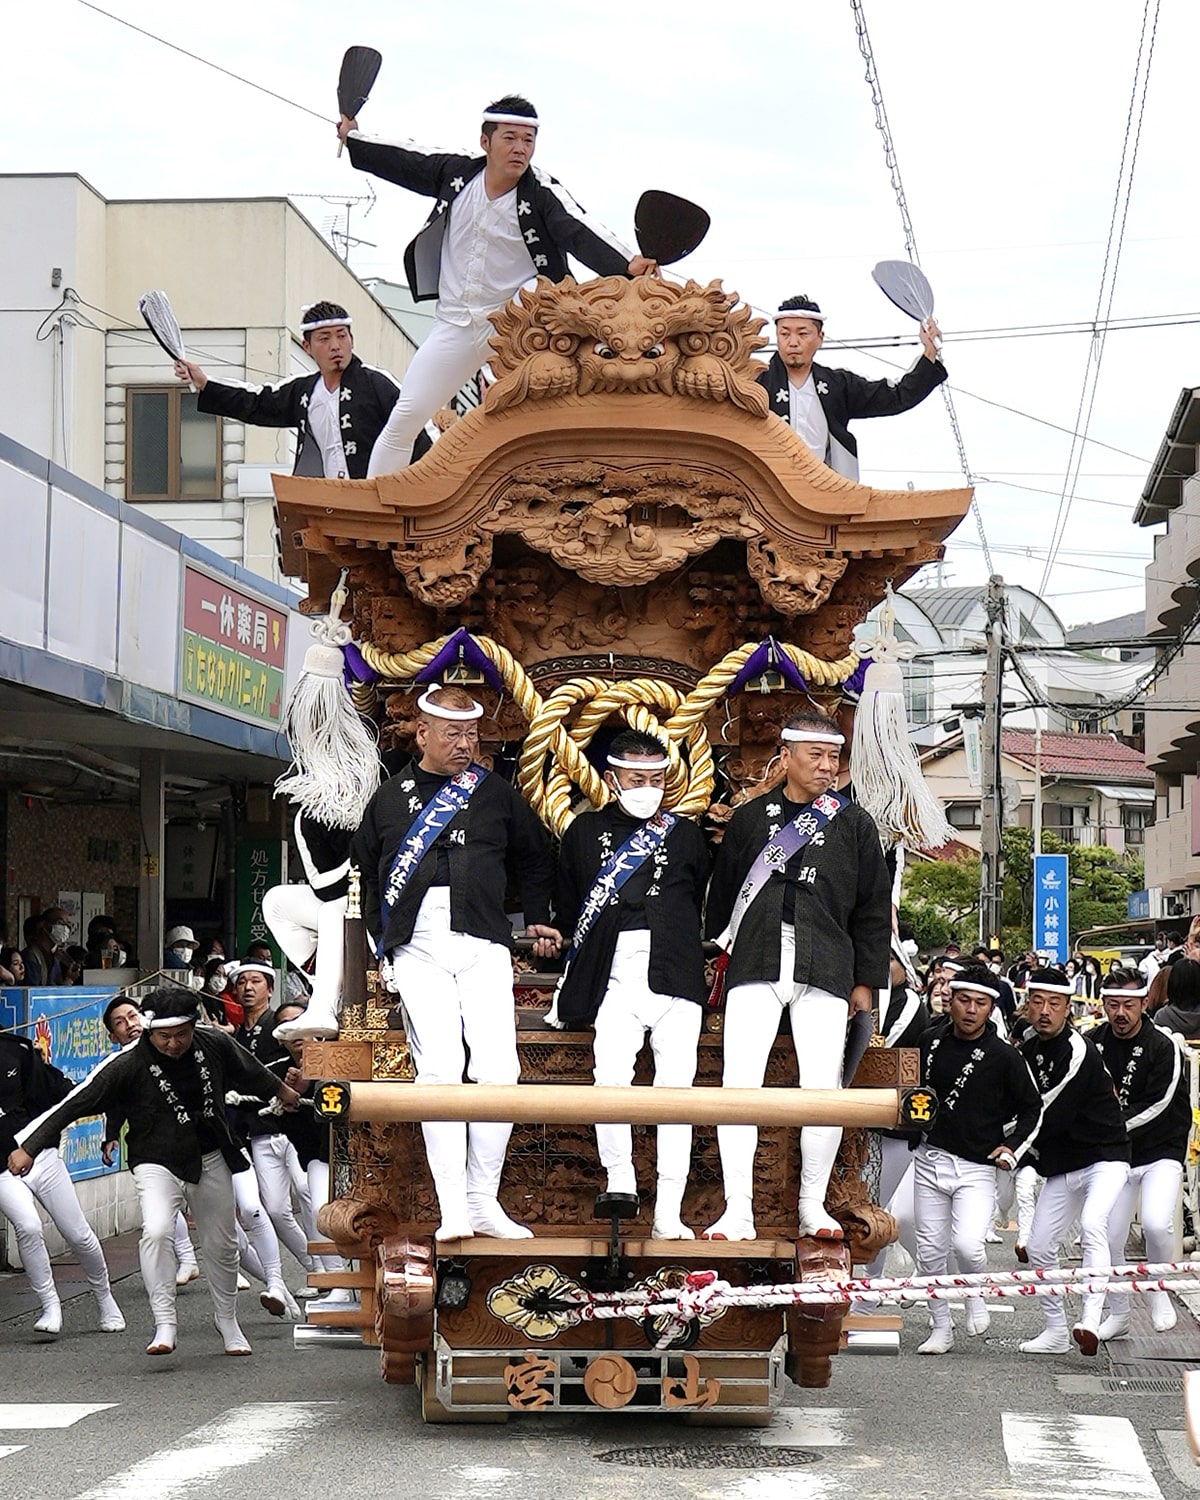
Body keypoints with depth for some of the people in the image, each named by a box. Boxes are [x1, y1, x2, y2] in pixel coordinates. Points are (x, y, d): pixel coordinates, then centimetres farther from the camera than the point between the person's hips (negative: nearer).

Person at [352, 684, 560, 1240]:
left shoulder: (496, 793, 14)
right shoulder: (390, 798, 14)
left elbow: (535, 856, 28)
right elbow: (365, 870, 24)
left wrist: (537, 921, 24)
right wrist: (383, 941, 17)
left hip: (483, 947, 1)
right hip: (417, 948, -1)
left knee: (497, 1069, -11)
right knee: (440, 1070, -11)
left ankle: (484, 1201, -1)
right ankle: (453, 1209, -11)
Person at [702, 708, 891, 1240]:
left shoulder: (854, 824, 12)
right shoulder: (749, 818, 13)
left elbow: (874, 909, 12)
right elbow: (721, 896, 18)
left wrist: (866, 980, 8)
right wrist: (719, 954, 13)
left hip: (825, 973, 0)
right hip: (755, 968, 0)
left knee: (824, 1089, -6)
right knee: (739, 1081, -11)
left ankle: (813, 1206, 9)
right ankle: (738, 1212, -8)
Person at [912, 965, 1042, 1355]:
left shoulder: (1005, 1057, -7)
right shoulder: (930, 1042, 3)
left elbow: (1032, 1107, 5)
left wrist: (1013, 1146, -5)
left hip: (977, 1168, -4)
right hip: (930, 1159, 4)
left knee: (967, 1244, -21)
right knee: (930, 1251, 6)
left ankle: (976, 1294, 12)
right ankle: (941, 1328, 22)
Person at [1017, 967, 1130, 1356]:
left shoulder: (1079, 1052, -19)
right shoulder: (1028, 1047, 6)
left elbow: (1050, 1119, -22)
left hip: (1104, 1159, -8)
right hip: (1060, 1168, 8)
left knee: (1092, 1225, -31)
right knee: (1039, 1247, 8)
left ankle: (1090, 1321, -39)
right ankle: (1056, 1332, 21)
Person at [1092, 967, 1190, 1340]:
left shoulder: (1164, 1047, -15)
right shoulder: (1094, 1042, -2)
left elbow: (1156, 1107, -17)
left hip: (1160, 1152, -4)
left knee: (1156, 1224, -25)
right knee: (1110, 1239, 4)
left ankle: (1159, 1290, 2)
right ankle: (1118, 1315, 24)